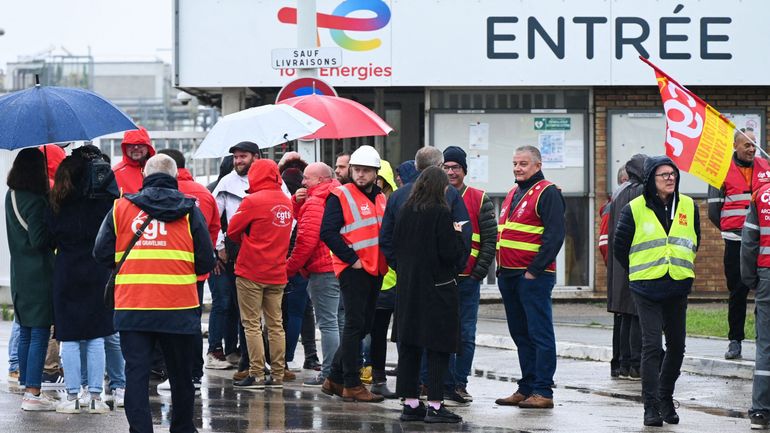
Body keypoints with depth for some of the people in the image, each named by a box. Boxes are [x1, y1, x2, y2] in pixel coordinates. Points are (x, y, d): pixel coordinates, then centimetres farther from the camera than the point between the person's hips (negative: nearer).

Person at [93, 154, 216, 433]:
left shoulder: (121, 208, 5)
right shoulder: (189, 211, 2)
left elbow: (102, 254, 5)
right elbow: (206, 262, 0)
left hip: (131, 308, 0)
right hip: (179, 306, 0)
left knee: (136, 372, 2)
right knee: (181, 375, 14)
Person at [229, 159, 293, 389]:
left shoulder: (253, 201, -13)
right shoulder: (286, 202, 6)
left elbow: (232, 230, -7)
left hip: (251, 271, -6)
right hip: (277, 273, 6)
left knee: (252, 324, -1)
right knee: (275, 325, 10)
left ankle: (256, 375, -5)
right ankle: (277, 375, 10)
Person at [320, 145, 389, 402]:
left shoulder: (381, 198, 15)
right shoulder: (341, 196, -7)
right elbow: (328, 232, -14)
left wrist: (385, 259, 9)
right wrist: (352, 258, -16)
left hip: (375, 270, 8)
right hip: (353, 270, -8)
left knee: (364, 326, 11)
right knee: (354, 325, -7)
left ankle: (335, 378, 21)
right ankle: (351, 385, -4)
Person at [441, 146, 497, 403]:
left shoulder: (480, 200, 5)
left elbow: (490, 239, 2)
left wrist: (479, 272, -6)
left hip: (468, 279, 0)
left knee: (466, 335, 3)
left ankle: (460, 383, 11)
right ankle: (447, 386, 3)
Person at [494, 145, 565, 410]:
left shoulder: (547, 193, -8)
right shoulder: (513, 195, 20)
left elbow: (555, 236, -15)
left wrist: (535, 270, -18)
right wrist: (501, 268, 15)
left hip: (533, 276, -9)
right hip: (508, 276, 9)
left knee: (539, 333, -7)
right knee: (520, 334, 12)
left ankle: (543, 392, -7)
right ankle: (526, 388, 17)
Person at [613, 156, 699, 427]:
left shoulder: (688, 207, 5)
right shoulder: (634, 209, -4)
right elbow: (619, 247, 5)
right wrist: (639, 272, 9)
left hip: (678, 288, 4)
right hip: (646, 290, -4)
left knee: (677, 346, 8)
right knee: (652, 345, -10)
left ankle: (666, 398, 25)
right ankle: (651, 406, -7)